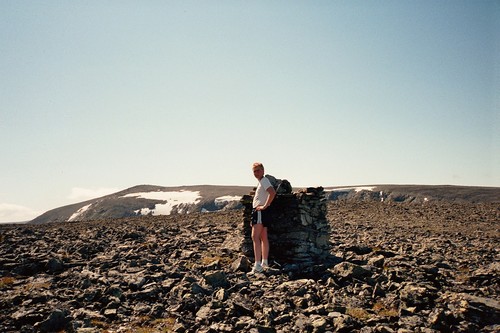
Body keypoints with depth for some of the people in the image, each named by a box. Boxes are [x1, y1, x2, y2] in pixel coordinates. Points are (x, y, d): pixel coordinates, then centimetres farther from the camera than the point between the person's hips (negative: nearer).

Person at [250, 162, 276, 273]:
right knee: (263, 238, 15)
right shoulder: (261, 182, 18)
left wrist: (265, 206, -25)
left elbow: (273, 192, -30)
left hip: (260, 212, -11)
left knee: (255, 237, -17)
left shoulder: (264, 181, -12)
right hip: (258, 212, 11)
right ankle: (265, 262, 24)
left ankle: (258, 265, -23)